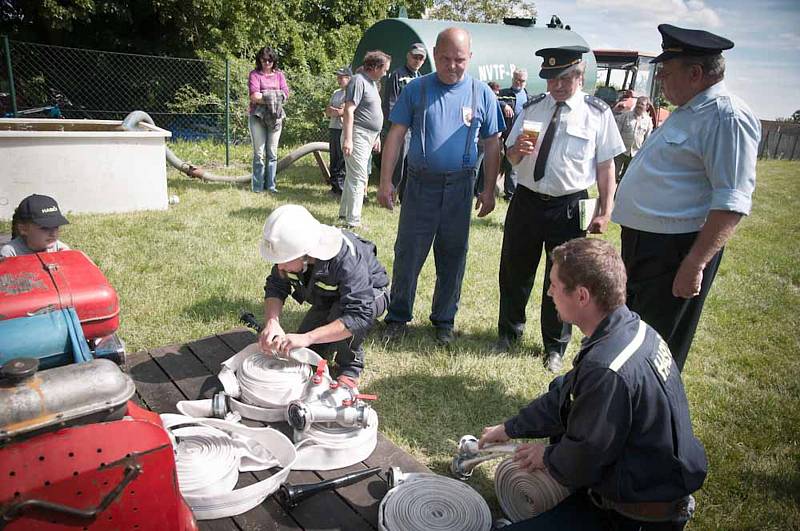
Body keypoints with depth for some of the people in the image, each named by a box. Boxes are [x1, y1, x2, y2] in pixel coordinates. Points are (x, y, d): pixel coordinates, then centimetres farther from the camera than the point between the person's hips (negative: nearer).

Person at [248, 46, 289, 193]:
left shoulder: (279, 75, 14)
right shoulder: (255, 74, 4)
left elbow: (285, 95, 1)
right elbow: (254, 96, -10)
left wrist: (263, 96, -7)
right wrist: (274, 96, -7)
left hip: (275, 117, 3)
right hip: (257, 116, -3)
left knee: (272, 153, 4)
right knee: (259, 153, -4)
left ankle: (271, 185, 10)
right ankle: (258, 187, 1)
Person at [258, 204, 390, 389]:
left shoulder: (346, 258, -43)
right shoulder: (290, 248, -27)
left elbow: (360, 315, -48)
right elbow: (275, 287, -17)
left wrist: (308, 338, -56)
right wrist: (271, 322, -37)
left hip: (369, 293, -5)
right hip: (327, 300, 6)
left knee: (340, 312, -38)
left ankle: (350, 366, -12)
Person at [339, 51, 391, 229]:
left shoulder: (372, 82, 18)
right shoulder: (359, 81, -12)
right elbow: (349, 110, -20)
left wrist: (376, 136, 26)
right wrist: (347, 139, -26)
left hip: (368, 136, 10)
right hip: (357, 136, -10)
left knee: (353, 176, 15)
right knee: (358, 178, -10)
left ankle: (344, 214, 25)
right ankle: (353, 221, -8)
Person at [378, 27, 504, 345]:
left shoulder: (482, 94, 3)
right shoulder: (416, 89, 1)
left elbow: (492, 144, 7)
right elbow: (395, 136, 0)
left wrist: (489, 190, 4)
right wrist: (385, 182, -6)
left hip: (460, 188, 1)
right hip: (420, 185, -1)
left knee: (452, 259, 10)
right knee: (407, 255, 3)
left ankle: (444, 321, 26)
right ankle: (398, 318, 19)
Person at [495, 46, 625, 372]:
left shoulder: (597, 113, -4)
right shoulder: (532, 108, 6)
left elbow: (606, 166, -3)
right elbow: (511, 157, 9)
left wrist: (605, 211, -7)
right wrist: (518, 149, -14)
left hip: (568, 208, -3)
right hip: (526, 201, 3)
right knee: (514, 272, 14)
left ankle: (555, 346, 30)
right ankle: (509, 332, 37)